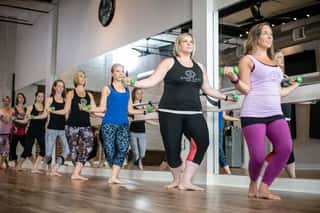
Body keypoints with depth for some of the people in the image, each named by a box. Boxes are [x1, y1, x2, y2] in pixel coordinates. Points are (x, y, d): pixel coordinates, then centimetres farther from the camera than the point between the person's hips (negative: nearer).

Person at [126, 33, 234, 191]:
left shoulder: (199, 67, 17)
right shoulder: (169, 62, 4)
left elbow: (208, 89, 24)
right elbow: (152, 81, -3)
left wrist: (225, 97, 24)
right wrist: (133, 83, -17)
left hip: (193, 113, 3)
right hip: (170, 113, -3)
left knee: (202, 142, -20)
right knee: (172, 148, -5)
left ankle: (185, 181, -13)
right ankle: (177, 179, 24)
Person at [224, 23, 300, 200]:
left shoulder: (274, 63, 22)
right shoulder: (247, 59, 5)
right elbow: (245, 89, -4)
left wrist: (294, 85, 34)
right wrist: (233, 78, -21)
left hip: (275, 114, 5)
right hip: (253, 114, -5)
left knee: (286, 147, -21)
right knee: (258, 156, -14)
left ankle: (264, 188, -8)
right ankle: (253, 185, 19)